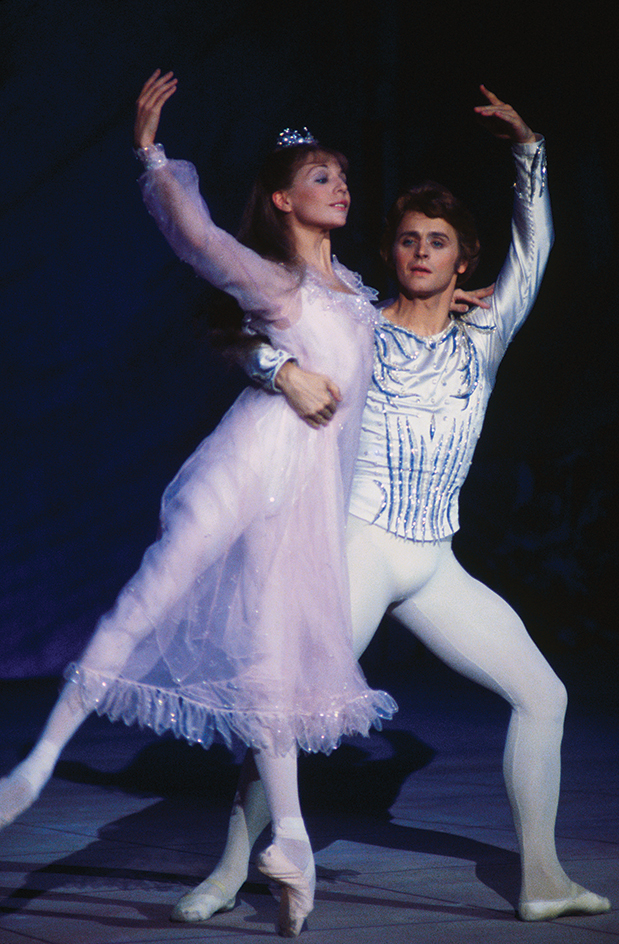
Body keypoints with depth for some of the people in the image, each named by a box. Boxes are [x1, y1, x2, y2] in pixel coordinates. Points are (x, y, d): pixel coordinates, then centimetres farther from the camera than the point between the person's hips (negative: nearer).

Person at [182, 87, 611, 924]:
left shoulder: (481, 341, 11)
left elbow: (532, 255, 5)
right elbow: (245, 339, -5)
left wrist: (529, 153, -2)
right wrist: (286, 371, -27)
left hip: (436, 568, 5)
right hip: (360, 548, -5)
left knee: (543, 692, 1)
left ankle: (542, 878, 7)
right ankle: (230, 870, -3)